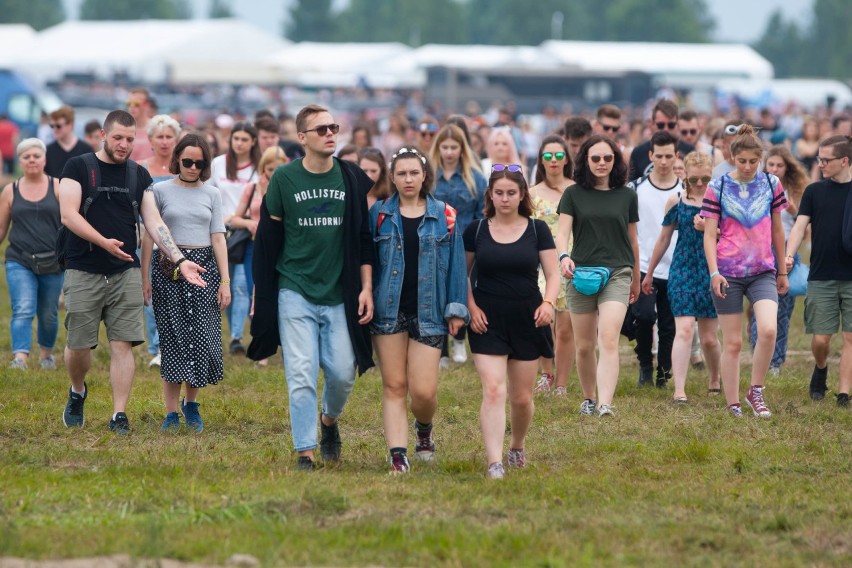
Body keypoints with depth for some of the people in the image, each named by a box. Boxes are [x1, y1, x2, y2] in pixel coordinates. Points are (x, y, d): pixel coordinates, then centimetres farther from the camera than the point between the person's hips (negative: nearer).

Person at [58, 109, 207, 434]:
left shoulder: (139, 175, 10)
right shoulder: (78, 167, -1)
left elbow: (153, 222, 6)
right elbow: (68, 215, -11)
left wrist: (179, 260, -7)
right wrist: (104, 242, -25)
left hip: (126, 272, 3)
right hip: (83, 271, -3)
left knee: (122, 343, -5)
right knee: (79, 344, 0)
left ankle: (119, 415, -2)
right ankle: (77, 393, 29)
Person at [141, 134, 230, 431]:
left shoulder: (212, 194, 9)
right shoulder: (160, 190, 3)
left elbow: (218, 239, 8)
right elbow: (148, 235, 4)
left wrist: (225, 281, 2)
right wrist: (144, 277, -1)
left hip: (204, 268, 2)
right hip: (168, 267, -2)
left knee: (203, 336, -6)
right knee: (173, 338, -3)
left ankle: (191, 403, 15)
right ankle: (172, 412, 1)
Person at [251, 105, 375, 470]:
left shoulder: (353, 179, 3)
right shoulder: (284, 179, 0)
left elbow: (365, 239, 7)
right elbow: (268, 239, 5)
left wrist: (366, 288, -1)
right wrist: (261, 295, 5)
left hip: (341, 297, 1)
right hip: (295, 293, -1)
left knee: (343, 373, 1)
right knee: (301, 375, -7)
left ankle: (329, 421, 32)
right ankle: (305, 452, 1)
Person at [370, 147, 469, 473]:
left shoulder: (443, 216, 4)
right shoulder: (379, 215, 4)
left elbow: (456, 264, 4)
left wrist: (457, 309, 0)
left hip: (427, 314, 0)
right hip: (389, 311, 0)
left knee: (424, 390, -4)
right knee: (394, 386, 0)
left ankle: (424, 430, 28)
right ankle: (398, 455, 2)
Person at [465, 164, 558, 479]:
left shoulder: (537, 230, 2)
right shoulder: (476, 230, 2)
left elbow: (553, 274, 2)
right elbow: (462, 273, 10)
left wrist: (548, 302, -18)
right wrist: (471, 307, -5)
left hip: (527, 322, 1)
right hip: (488, 323, -1)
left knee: (522, 397, 10)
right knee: (493, 391, -15)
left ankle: (518, 447, 38)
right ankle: (494, 464, -21)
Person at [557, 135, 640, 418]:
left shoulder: (626, 195, 8)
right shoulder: (573, 194, 5)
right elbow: (562, 232, -3)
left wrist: (636, 278, 24)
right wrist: (563, 257, -25)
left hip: (617, 274, -1)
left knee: (609, 340, -17)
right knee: (584, 346, 8)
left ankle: (605, 405, -27)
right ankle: (588, 399, 29)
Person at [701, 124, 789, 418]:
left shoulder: (771, 184, 5)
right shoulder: (718, 187, -2)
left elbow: (777, 230, 14)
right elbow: (709, 234, -3)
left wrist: (783, 271, 17)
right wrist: (714, 272, -14)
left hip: (762, 272, 2)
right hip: (728, 273, -2)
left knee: (768, 330, -19)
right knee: (733, 343, 2)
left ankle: (756, 392, -1)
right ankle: (733, 405, 12)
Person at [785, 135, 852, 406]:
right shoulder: (815, 191, 5)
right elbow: (800, 225, -1)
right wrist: (789, 255, -18)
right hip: (821, 278, 1)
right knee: (820, 338, 1)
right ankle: (821, 369, 31)